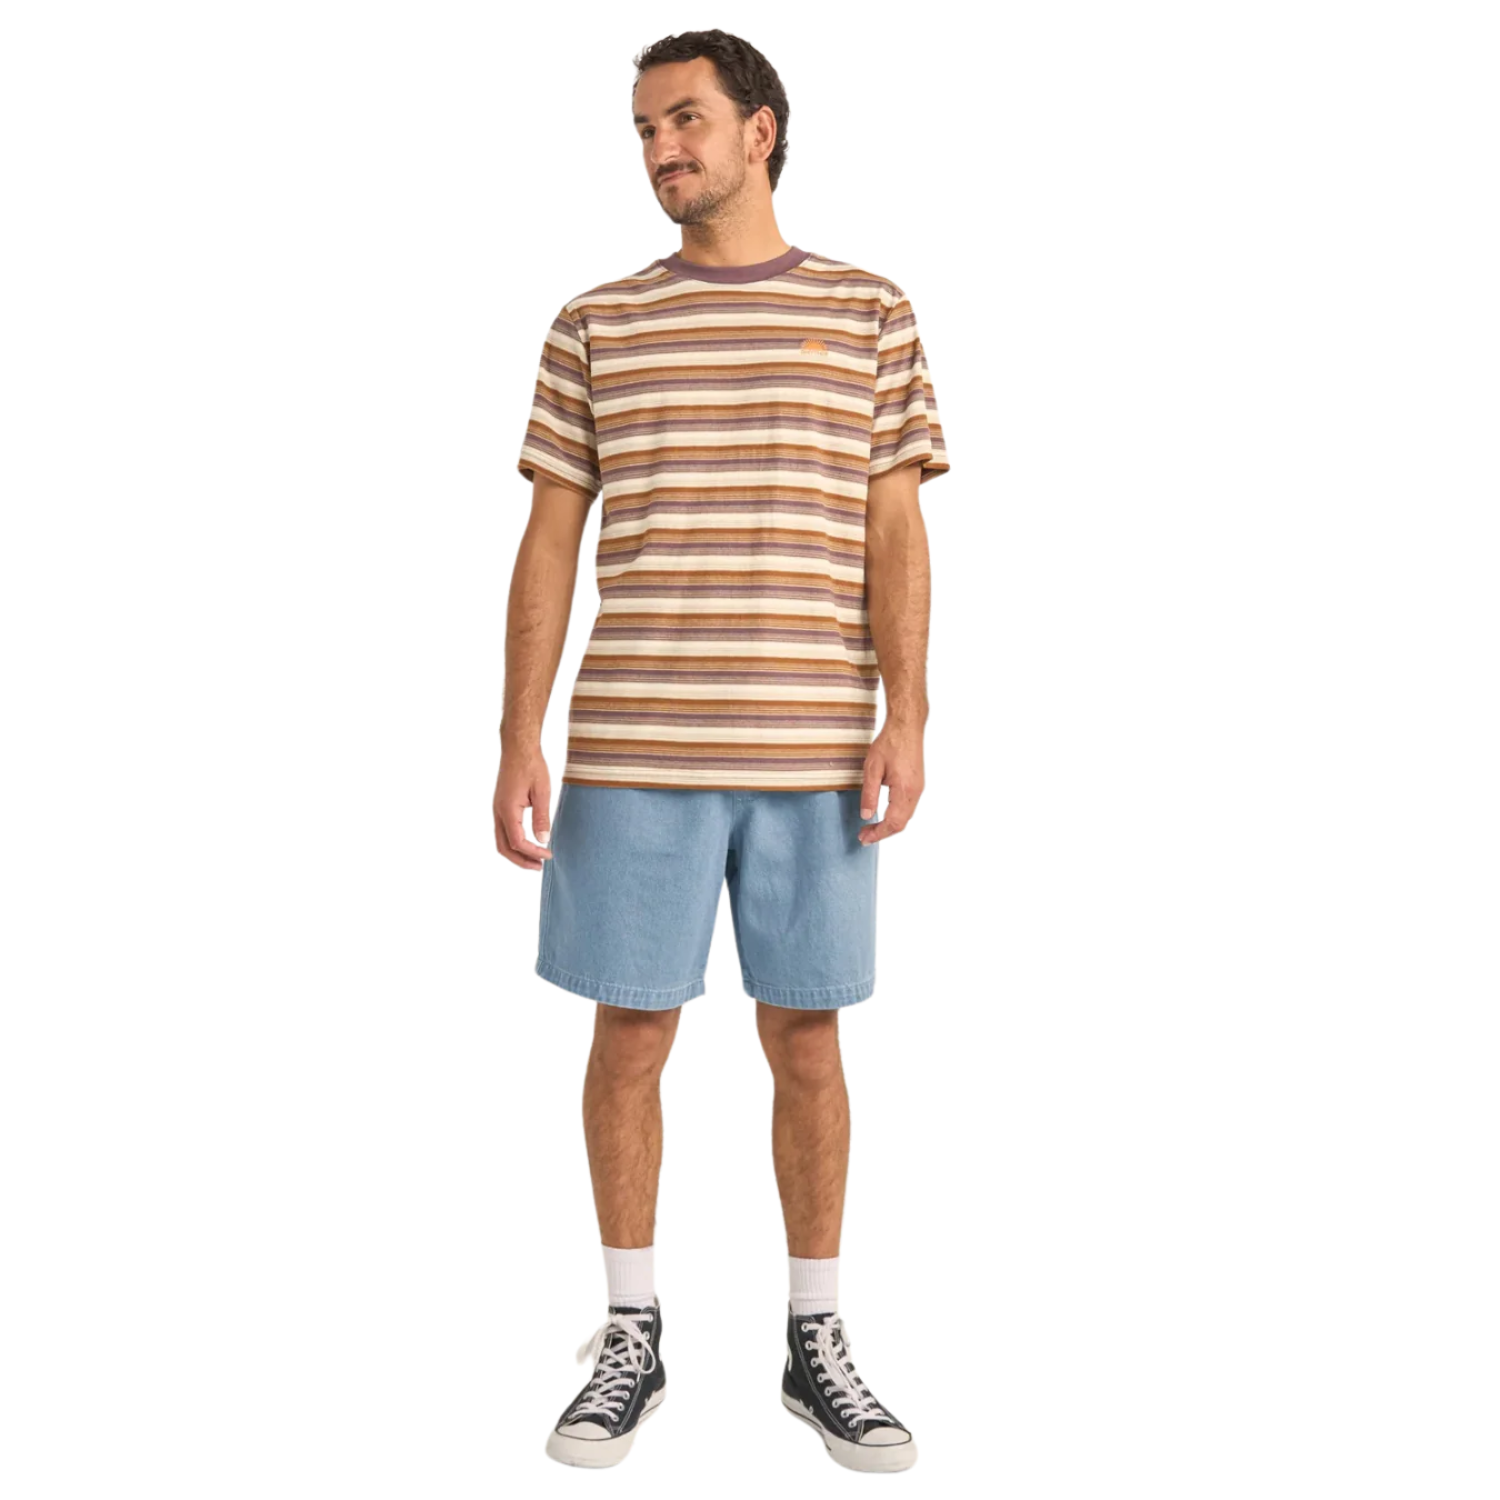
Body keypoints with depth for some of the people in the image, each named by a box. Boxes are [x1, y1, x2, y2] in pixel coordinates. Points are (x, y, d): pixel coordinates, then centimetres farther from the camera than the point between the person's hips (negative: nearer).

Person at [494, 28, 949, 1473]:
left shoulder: (870, 312, 7)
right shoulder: (595, 326, 8)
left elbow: (895, 537, 3)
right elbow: (548, 544, 5)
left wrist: (906, 720, -7)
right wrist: (518, 741, -2)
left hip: (811, 752, 0)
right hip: (631, 749, 1)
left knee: (805, 1037, 7)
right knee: (630, 1033, 5)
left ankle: (815, 1341, 22)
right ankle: (630, 1338, 22)